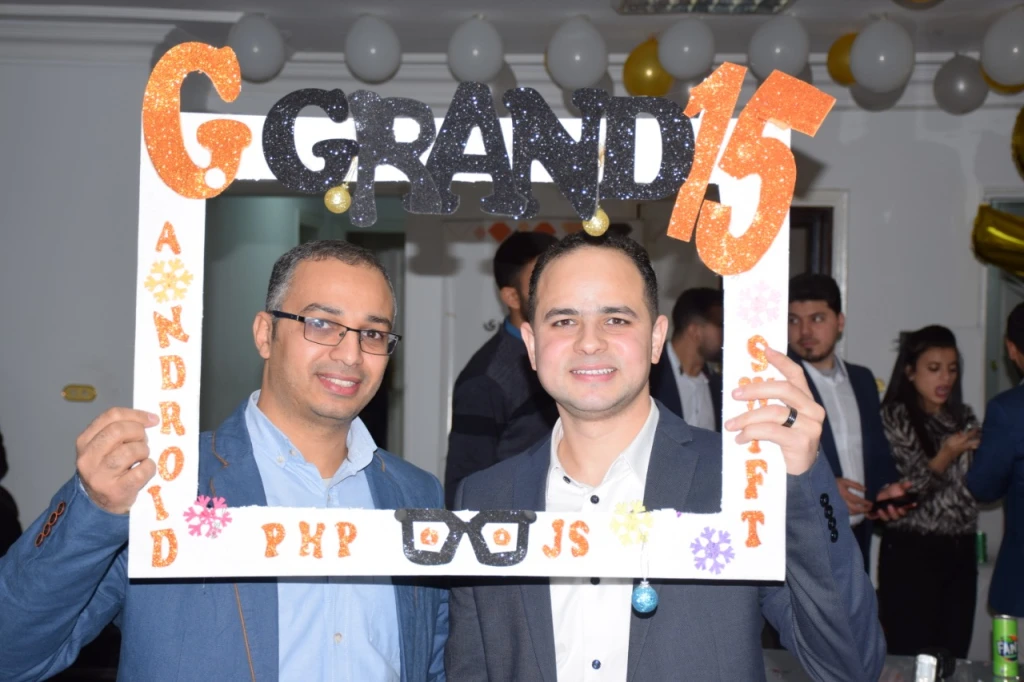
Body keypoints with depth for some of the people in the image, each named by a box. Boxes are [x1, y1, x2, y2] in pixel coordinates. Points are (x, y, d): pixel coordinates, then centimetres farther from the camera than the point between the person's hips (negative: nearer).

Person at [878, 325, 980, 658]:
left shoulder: (963, 417, 10)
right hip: (911, 553, -5)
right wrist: (944, 458, -18)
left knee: (954, 654, 9)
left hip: (960, 551, 5)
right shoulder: (894, 418, -6)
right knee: (911, 656, 1)